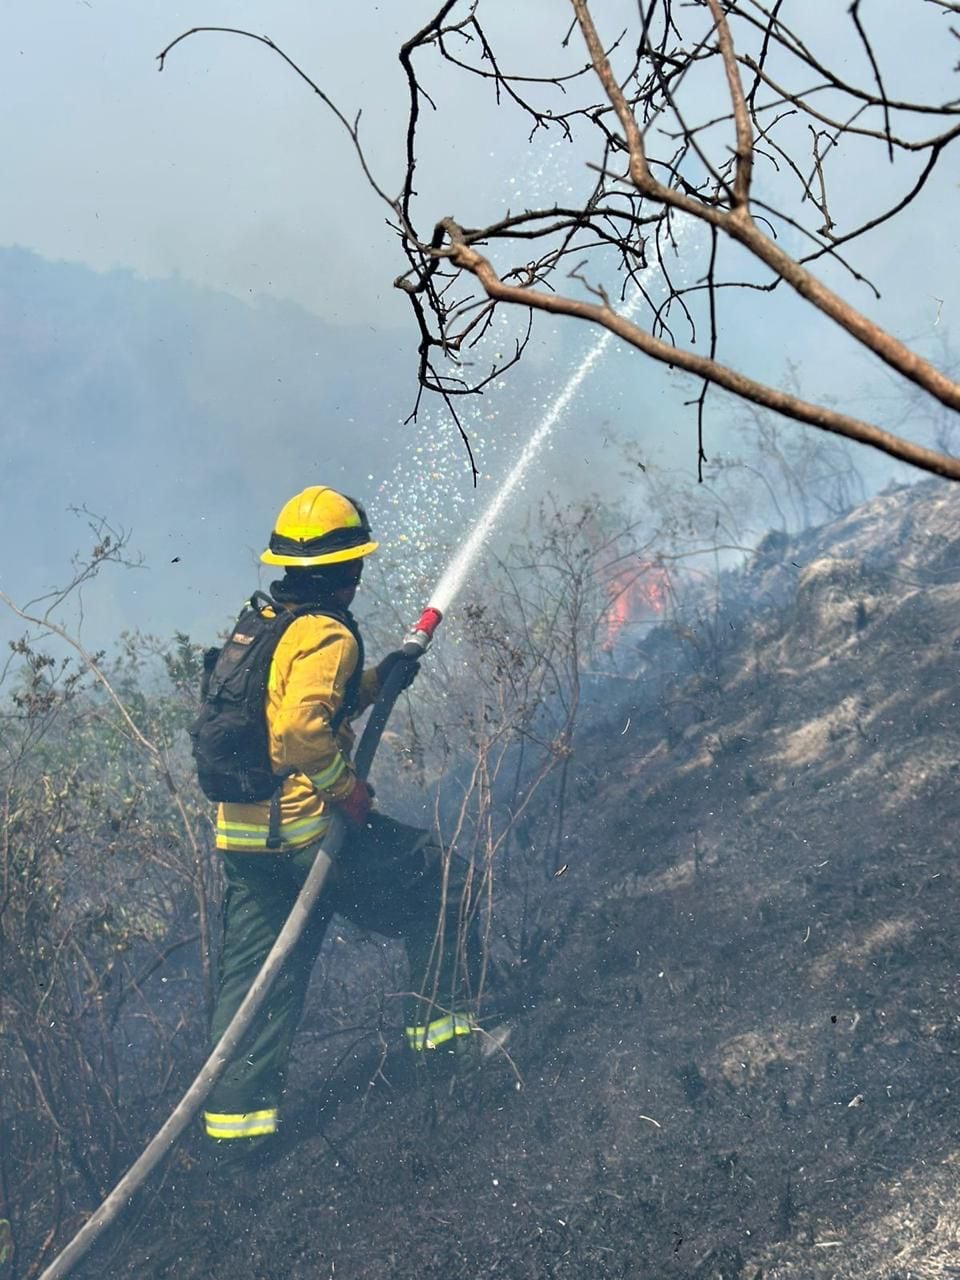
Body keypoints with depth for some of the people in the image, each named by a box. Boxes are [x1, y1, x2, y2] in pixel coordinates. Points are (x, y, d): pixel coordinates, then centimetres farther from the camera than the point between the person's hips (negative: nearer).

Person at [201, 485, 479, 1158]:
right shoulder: (328, 635, -14)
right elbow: (302, 728, -29)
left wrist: (377, 679, 20)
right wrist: (347, 787, -16)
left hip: (240, 833, 8)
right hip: (307, 830, -8)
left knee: (254, 973, 11)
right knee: (441, 884, 11)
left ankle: (235, 1115, 9)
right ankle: (443, 1026, 18)